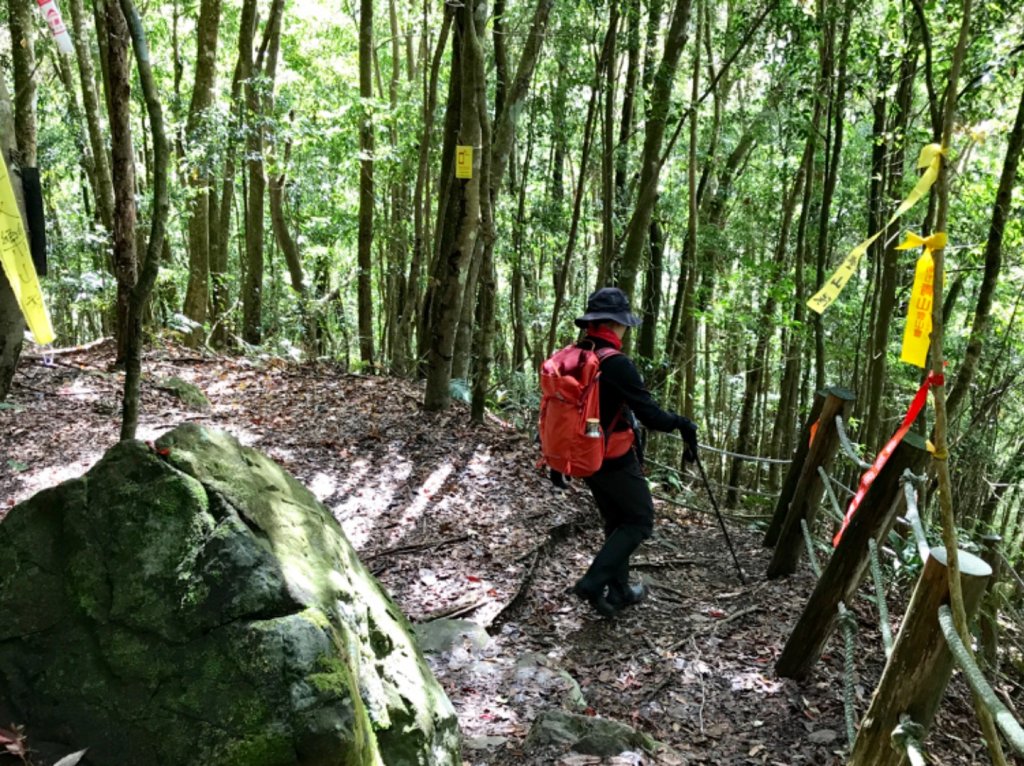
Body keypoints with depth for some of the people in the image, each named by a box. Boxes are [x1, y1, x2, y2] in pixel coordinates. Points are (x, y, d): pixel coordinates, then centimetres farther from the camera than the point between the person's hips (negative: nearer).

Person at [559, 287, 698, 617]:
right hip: (615, 460, -7)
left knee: (616, 522, 22)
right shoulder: (616, 364, -22)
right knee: (640, 521, 9)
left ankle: (619, 592, 30)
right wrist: (682, 423, -1)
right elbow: (650, 416, -21)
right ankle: (593, 583, -1)